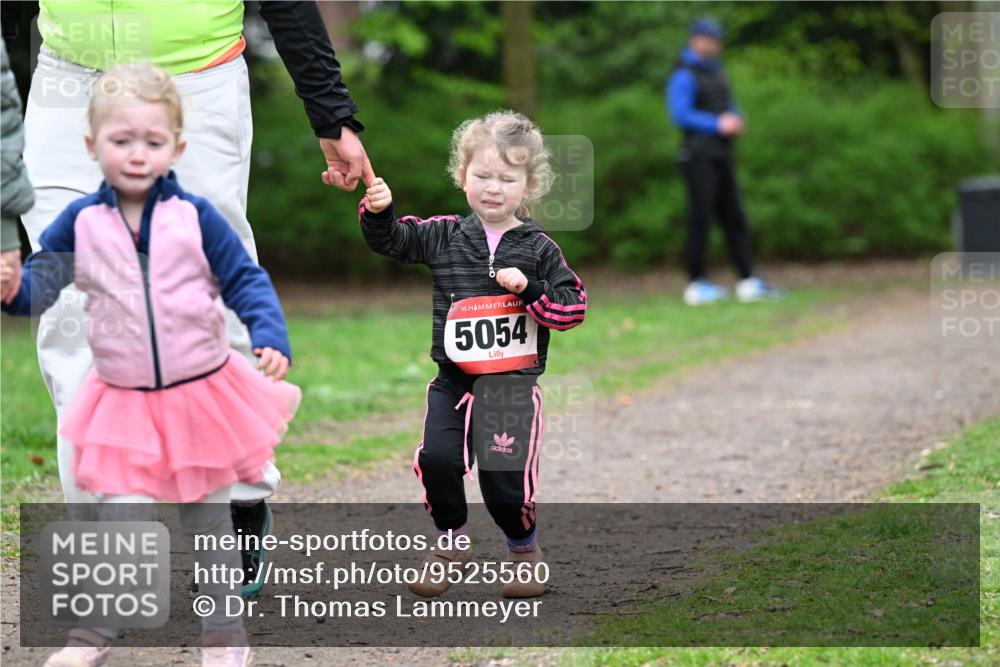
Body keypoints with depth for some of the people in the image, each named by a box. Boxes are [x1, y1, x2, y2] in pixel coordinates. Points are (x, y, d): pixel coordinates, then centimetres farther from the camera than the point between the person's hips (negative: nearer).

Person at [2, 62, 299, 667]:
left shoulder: (195, 218, -8)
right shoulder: (81, 223, -4)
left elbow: (246, 281, -3)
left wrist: (271, 339, -18)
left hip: (203, 395, 0)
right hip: (124, 406, 0)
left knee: (210, 523, 11)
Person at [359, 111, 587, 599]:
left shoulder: (538, 248, 1)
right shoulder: (444, 236, 6)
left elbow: (573, 306, -1)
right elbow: (389, 240, 11)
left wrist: (530, 289, -16)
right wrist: (378, 211, -9)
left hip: (513, 382, -2)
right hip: (453, 379, 2)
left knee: (504, 476, -6)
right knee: (437, 457, -15)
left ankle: (524, 549, 23)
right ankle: (452, 544, 10)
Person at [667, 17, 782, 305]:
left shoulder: (715, 71, 18)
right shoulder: (684, 75, -9)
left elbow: (729, 106, 25)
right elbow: (680, 114, -18)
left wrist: (736, 120, 2)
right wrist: (718, 125, -20)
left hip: (722, 154, 9)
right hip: (699, 154, -9)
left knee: (734, 217, 7)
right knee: (700, 218, -7)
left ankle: (748, 281, 9)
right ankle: (696, 284, -2)